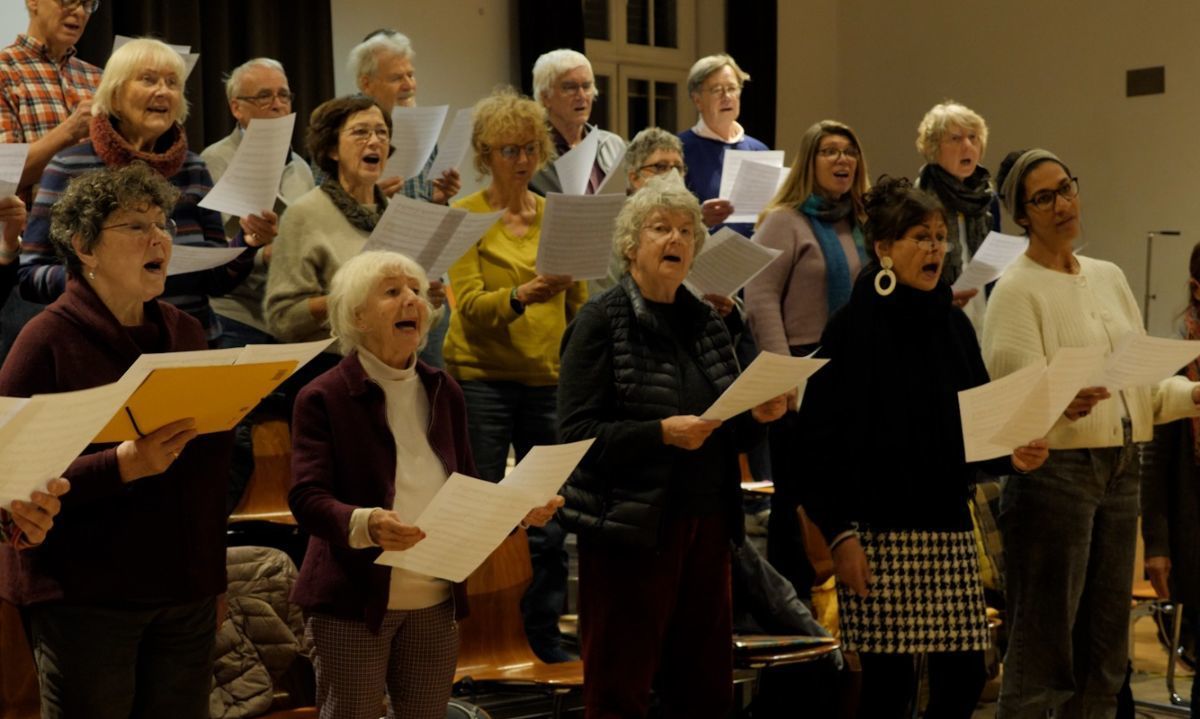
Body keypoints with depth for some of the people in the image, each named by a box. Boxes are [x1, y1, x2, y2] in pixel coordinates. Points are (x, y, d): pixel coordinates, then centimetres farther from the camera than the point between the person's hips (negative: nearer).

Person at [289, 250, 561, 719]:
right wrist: (364, 523, -36)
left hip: (435, 600, 6)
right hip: (353, 600, -5)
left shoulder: (443, 392, 10)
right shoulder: (325, 397, -9)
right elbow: (307, 498, -18)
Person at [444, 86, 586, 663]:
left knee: (550, 518, 4)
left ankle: (545, 638, 16)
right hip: (482, 377, -3)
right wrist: (522, 296, -30)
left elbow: (580, 305, 15)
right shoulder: (465, 216, -2)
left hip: (547, 377, 4)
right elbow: (470, 306, -14)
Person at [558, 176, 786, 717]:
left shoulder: (706, 323, 13)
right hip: (630, 526, -6)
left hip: (705, 523, 6)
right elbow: (577, 432, -13)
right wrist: (661, 433, -24)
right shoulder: (601, 322, -6)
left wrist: (757, 416, -3)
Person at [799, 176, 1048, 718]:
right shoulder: (854, 328, -6)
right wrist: (840, 532, -15)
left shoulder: (954, 326, 12)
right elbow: (821, 437, -10)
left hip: (949, 528, 6)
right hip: (880, 530, -6)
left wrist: (1012, 456, -4)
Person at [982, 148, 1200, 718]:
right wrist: (1062, 404, -36)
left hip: (1120, 471, 7)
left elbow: (1142, 381, 17)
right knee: (1043, 648, -5)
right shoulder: (1016, 290, -6)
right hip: (1054, 472, -7)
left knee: (1104, 648, 11)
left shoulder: (1109, 278, 15)